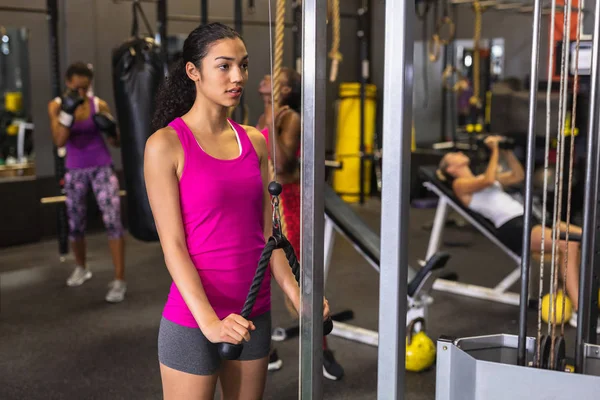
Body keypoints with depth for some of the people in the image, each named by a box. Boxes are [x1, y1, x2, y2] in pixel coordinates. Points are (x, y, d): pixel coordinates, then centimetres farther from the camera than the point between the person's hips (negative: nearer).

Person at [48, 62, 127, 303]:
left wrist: (110, 130, -22)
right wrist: (68, 111, -28)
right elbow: (59, 141, -17)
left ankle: (119, 280, -12)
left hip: (102, 168, -2)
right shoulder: (56, 106, -4)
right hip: (75, 171, 2)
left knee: (113, 220, -15)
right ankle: (81, 268, 40)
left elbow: (116, 143, -1)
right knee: (75, 225, 14)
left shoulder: (99, 104, -6)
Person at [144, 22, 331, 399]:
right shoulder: (166, 145, -10)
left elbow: (267, 233, 5)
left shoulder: (255, 142, 6)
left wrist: (297, 295, -7)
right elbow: (173, 245, -14)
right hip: (193, 320, -5)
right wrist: (209, 321, -24)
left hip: (254, 314, 5)